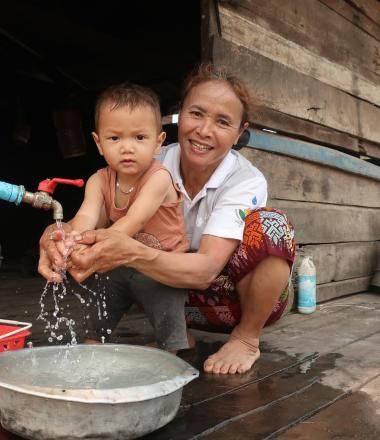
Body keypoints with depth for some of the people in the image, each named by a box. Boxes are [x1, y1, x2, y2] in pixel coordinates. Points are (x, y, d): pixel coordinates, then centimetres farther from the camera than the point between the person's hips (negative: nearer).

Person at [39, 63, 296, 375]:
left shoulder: (247, 182, -23)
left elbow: (204, 269, -36)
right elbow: (89, 220, -19)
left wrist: (132, 252, -52)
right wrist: (56, 236, -43)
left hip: (245, 298, -3)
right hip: (182, 295, 3)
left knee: (268, 224, -32)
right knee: (108, 250, -18)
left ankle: (247, 338, -10)